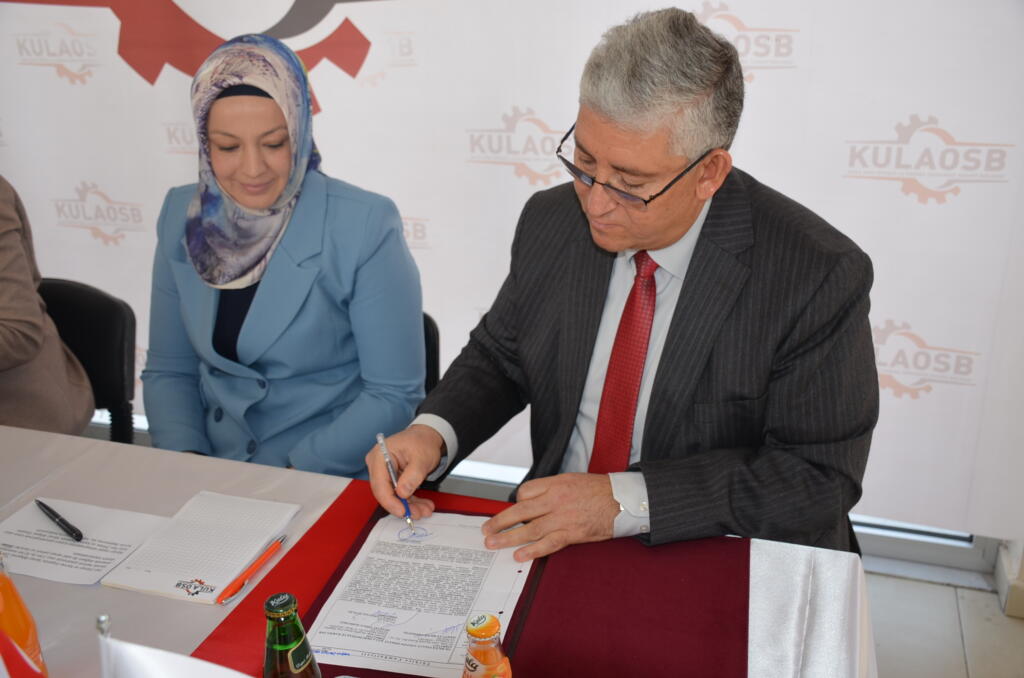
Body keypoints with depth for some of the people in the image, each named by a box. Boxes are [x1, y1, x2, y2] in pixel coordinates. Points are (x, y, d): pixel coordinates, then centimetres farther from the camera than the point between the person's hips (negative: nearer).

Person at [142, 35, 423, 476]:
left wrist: (294, 474, -16)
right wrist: (188, 461, -8)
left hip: (330, 484, -4)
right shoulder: (183, 217, 0)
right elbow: (168, 370, 7)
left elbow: (394, 394, -11)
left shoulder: (365, 228, -14)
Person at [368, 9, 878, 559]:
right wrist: (433, 432, -11)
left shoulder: (820, 279, -17)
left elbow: (820, 476, -16)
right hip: (553, 539, 3)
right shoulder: (550, 222, -4)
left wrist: (624, 500, -24)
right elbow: (499, 355, 9)